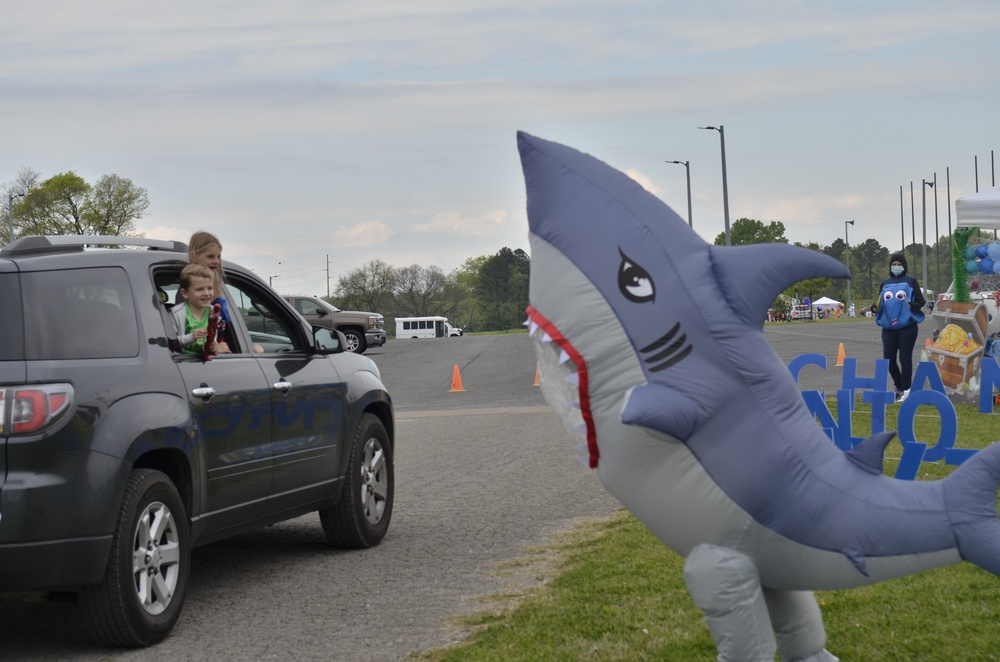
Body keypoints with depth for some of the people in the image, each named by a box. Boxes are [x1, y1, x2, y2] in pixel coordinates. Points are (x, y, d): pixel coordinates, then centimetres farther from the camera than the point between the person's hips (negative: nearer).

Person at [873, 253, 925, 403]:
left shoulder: (910, 281, 3)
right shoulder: (885, 283, 14)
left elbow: (921, 301, 1)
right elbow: (880, 303, 17)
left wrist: (912, 305, -18)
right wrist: (875, 308, -4)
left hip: (907, 327, -4)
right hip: (888, 328, 4)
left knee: (905, 358, -5)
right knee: (888, 359, 3)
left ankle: (906, 389, 1)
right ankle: (899, 387, 22)